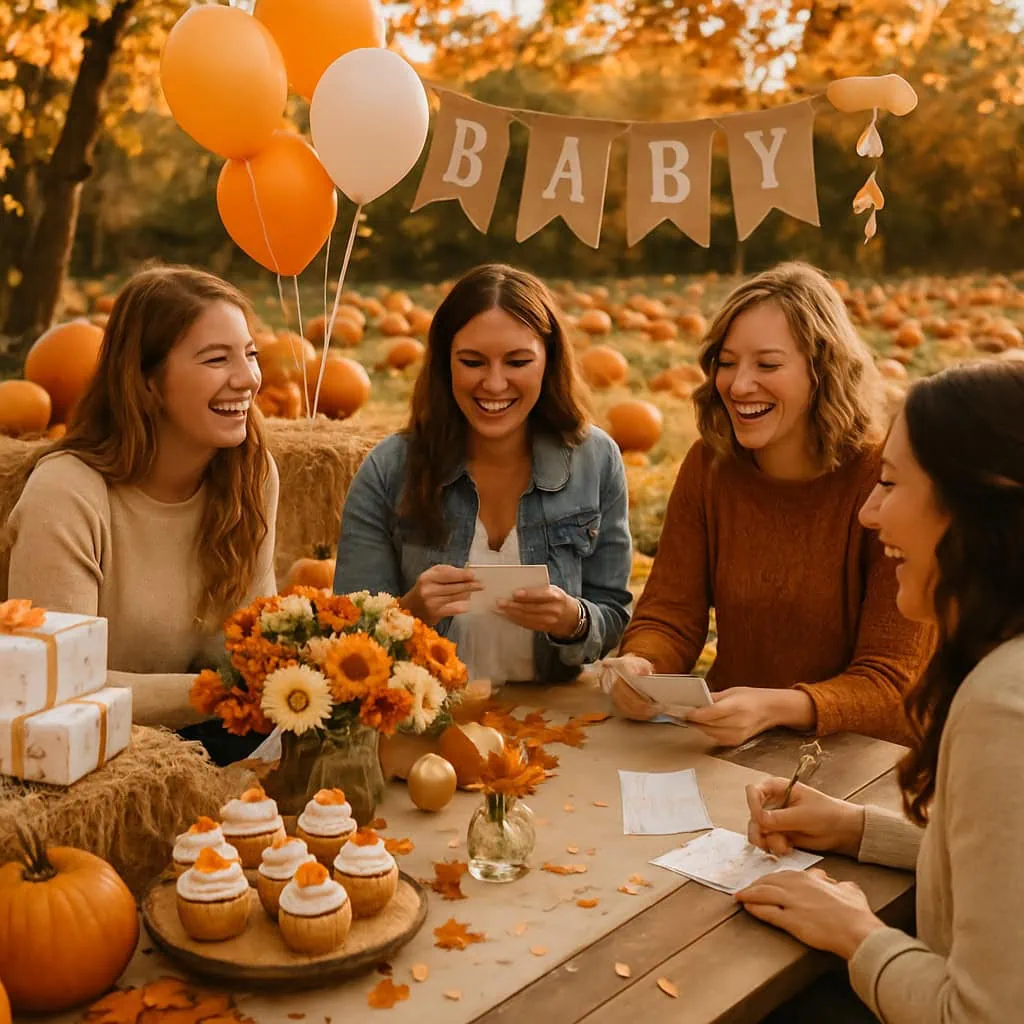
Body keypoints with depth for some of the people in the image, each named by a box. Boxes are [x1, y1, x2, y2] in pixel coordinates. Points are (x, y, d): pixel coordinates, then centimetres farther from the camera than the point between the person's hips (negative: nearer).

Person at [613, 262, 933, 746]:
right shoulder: (708, 465, -1)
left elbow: (891, 682, -16)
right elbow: (669, 615, 0)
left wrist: (777, 707, -34)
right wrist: (637, 665, -24)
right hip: (726, 748, 4)